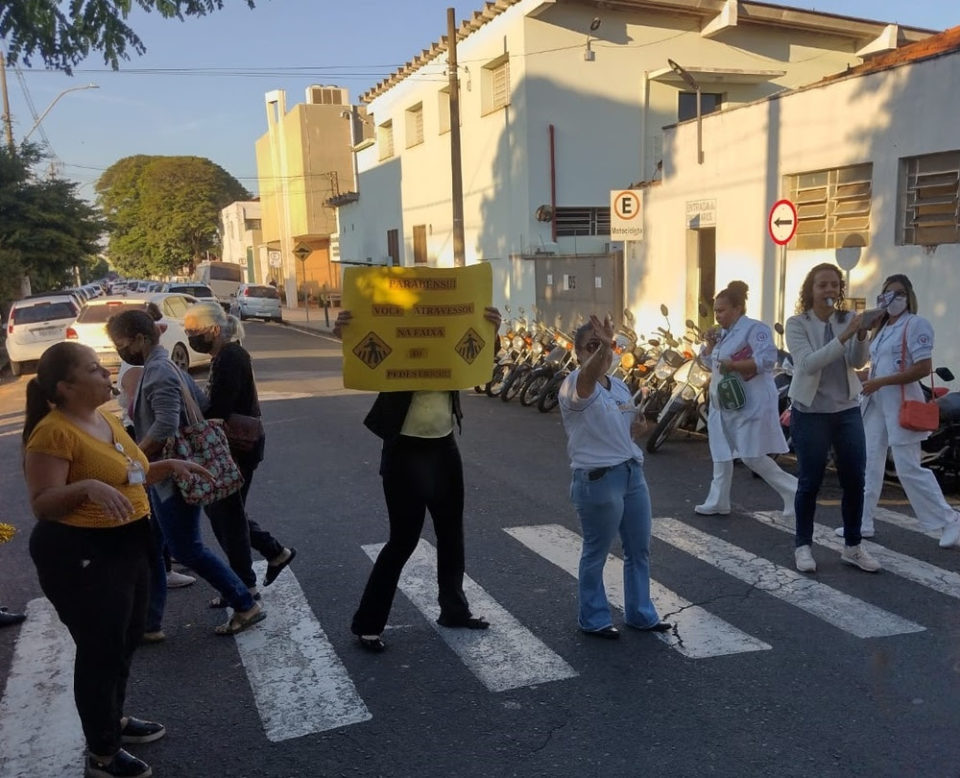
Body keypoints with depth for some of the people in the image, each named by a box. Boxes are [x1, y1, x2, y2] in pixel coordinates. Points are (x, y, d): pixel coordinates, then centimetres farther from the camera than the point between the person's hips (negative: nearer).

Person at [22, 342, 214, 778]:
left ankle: (114, 719, 43)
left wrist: (168, 466, 6)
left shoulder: (107, 420, 7)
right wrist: (87, 487, -37)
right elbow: (42, 504, -22)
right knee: (100, 650, 3)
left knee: (126, 641, 22)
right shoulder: (53, 432, -20)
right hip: (80, 555, -9)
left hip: (127, 546, 9)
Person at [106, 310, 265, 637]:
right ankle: (148, 622, 22)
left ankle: (246, 606, 9)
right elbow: (202, 405, 17)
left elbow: (165, 426, -30)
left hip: (172, 477, -10)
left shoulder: (158, 372, -19)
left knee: (186, 549, -2)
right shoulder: (162, 366, 13)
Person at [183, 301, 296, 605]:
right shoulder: (226, 356, 11)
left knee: (227, 512, 3)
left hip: (238, 447, -9)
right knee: (221, 508, 18)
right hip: (232, 446, 9)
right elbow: (218, 405, 10)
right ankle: (276, 552, 29)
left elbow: (218, 411, -25)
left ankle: (246, 587, 17)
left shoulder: (231, 359, -20)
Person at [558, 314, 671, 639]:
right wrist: (602, 347, -57)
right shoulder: (575, 384, -13)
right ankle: (593, 620, 22)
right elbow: (589, 375, -38)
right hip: (597, 480, -8)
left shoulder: (620, 387, 11)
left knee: (639, 549, 16)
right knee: (596, 553, 6)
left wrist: (637, 429, -1)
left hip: (633, 473, 8)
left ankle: (640, 613, 32)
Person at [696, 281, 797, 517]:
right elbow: (708, 362, 21)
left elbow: (767, 359, -25)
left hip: (749, 404, -10)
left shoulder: (754, 328, -14)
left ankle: (793, 491, 3)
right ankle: (718, 502, 24)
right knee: (721, 454, 14)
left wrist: (733, 365, -27)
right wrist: (711, 344, 3)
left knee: (752, 457, -11)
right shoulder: (724, 332, 14)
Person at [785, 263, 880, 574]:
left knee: (855, 480, 6)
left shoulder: (847, 319, 4)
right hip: (810, 413, -4)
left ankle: (852, 547, 21)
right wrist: (845, 336, -30)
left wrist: (861, 335, -26)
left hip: (848, 410, 4)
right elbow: (808, 363, -21)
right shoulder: (797, 323, -7)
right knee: (810, 482, 2)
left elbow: (858, 362, -7)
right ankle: (803, 546, 17)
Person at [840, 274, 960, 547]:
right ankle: (863, 523, 16)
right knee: (869, 464, 9)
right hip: (875, 403, 8)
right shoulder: (881, 327, 16)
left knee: (909, 469, -5)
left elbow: (924, 368, -19)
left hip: (901, 403, -8)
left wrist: (881, 382, -20)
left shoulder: (916, 324, -9)